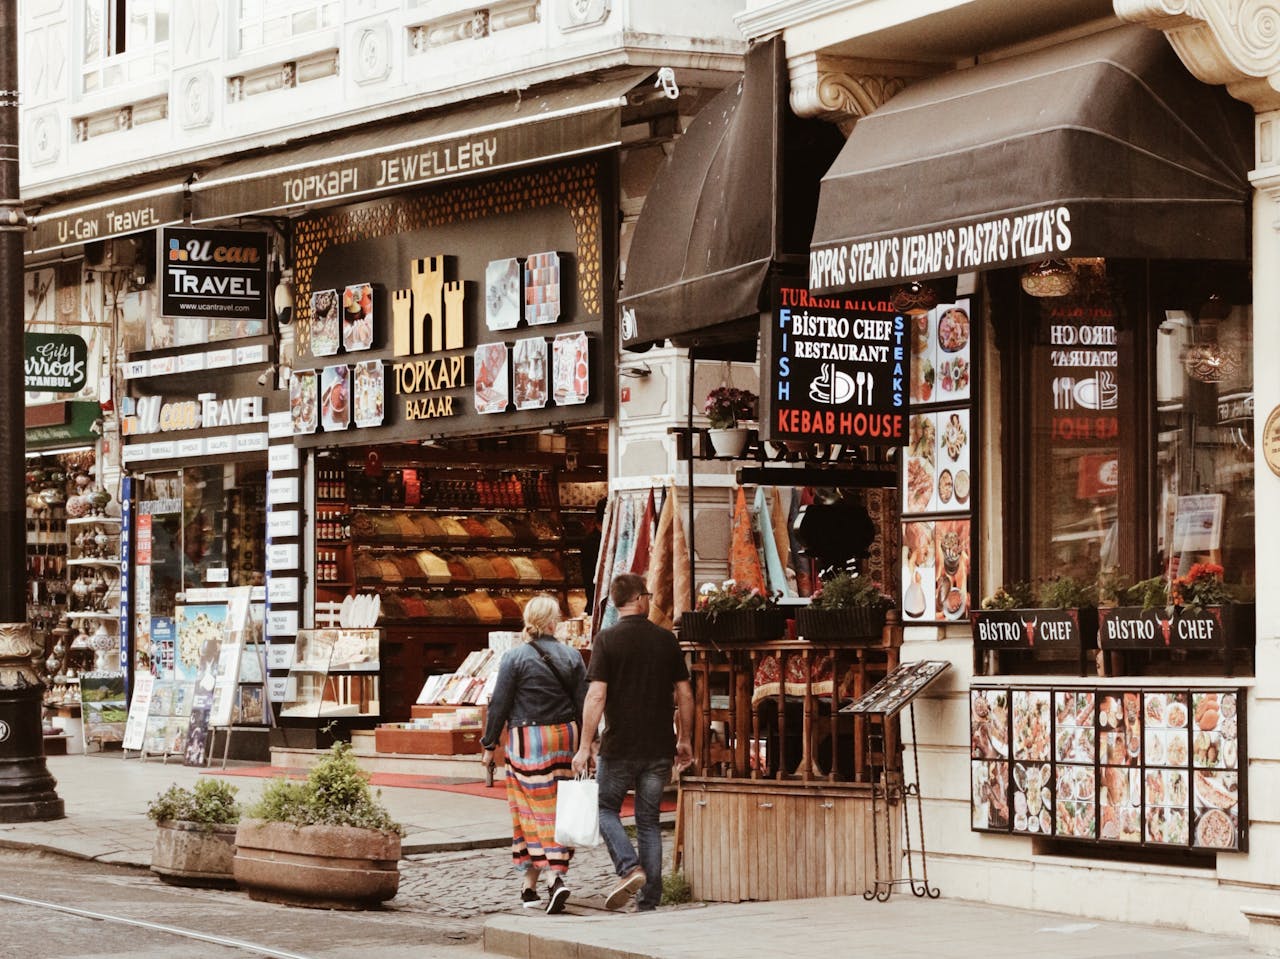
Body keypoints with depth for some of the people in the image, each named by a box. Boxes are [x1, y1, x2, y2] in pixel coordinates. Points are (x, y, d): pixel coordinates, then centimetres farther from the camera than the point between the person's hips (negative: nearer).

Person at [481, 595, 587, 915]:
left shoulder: (515, 658, -9)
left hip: (528, 741, -4)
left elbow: (499, 705, -7)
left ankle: (553, 878, -9)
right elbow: (583, 704, 4)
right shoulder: (572, 657, 2)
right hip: (564, 738, 4)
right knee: (554, 808, 9)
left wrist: (489, 745, 2)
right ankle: (530, 886, 9)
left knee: (534, 810, 2)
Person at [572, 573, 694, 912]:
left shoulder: (607, 640, -8)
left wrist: (585, 746, -10)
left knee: (606, 808, 14)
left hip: (620, 747, -3)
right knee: (649, 820, 11)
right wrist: (684, 739, 18)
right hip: (659, 748, 3)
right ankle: (649, 901, 8)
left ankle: (629, 868, -10)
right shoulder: (666, 639, 3)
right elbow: (685, 694, 6)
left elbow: (596, 696, -13)